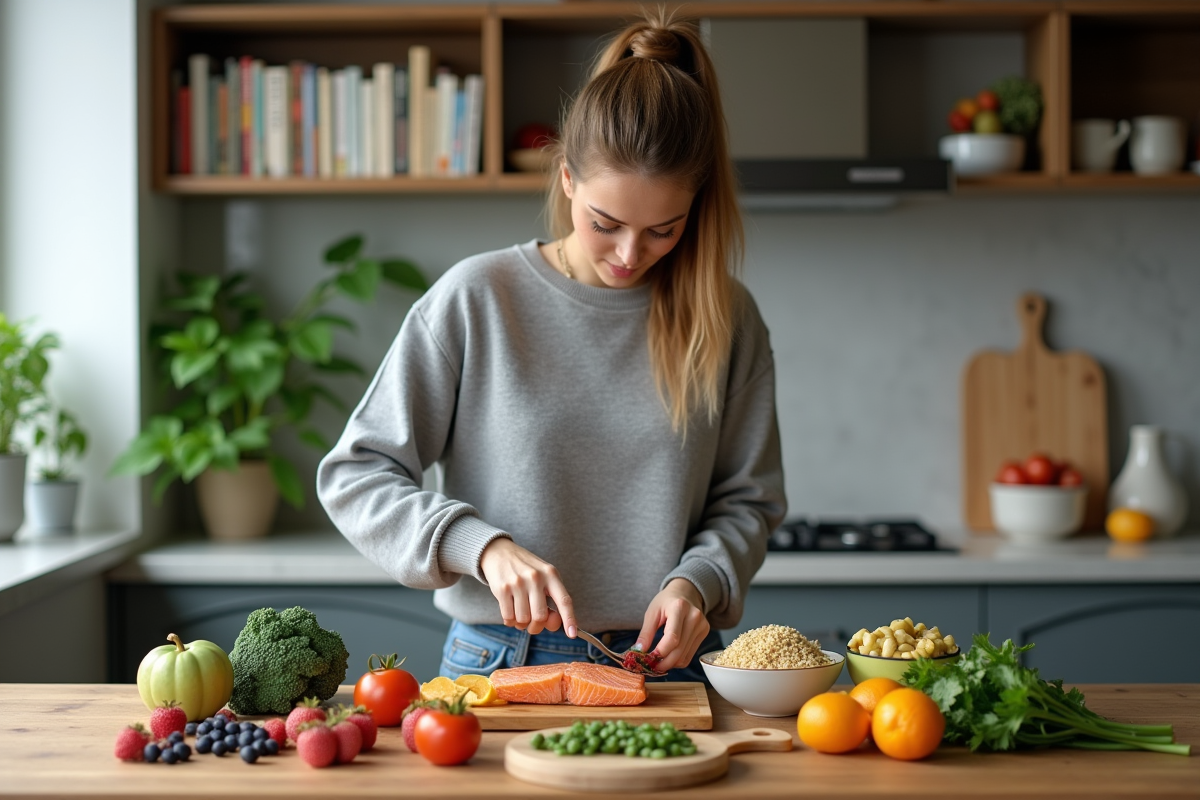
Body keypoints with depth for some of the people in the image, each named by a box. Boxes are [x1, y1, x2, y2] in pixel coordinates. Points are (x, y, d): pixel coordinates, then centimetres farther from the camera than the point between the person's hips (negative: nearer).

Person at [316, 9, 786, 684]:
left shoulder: (724, 316, 4)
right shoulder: (477, 299, -3)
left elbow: (748, 499, 13)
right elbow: (354, 475, -1)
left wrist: (697, 580, -8)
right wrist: (483, 547, -15)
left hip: (667, 664, 1)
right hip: (499, 667, -1)